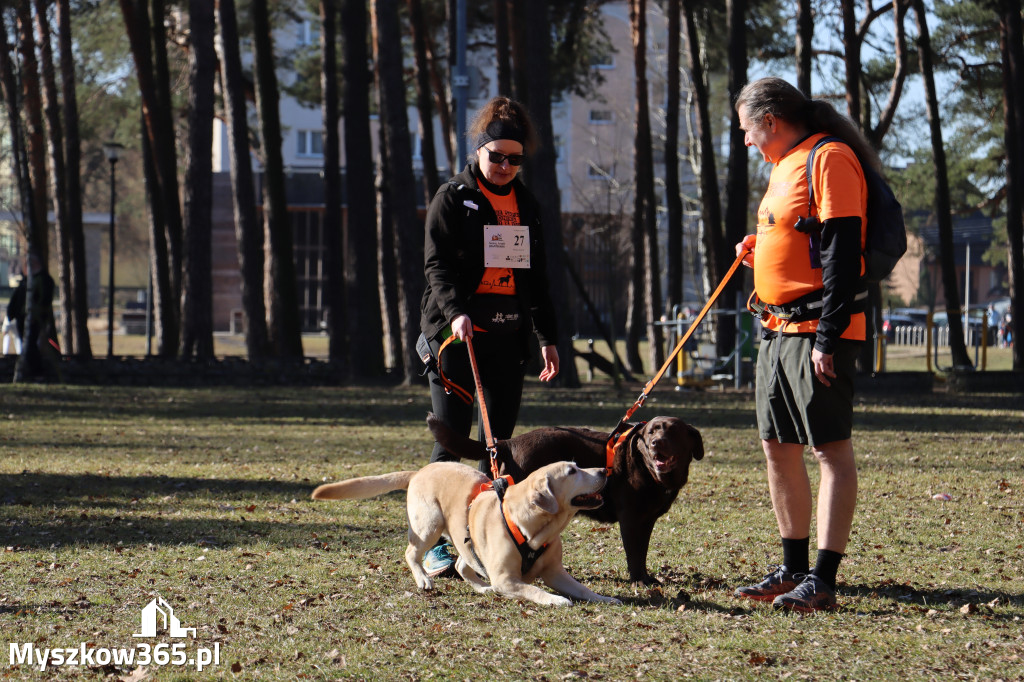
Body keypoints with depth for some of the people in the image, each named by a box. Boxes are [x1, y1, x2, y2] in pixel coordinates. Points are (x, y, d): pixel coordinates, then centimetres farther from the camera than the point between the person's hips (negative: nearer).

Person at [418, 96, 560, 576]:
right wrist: (456, 311, -25)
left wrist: (547, 336, 18)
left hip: (508, 335, 5)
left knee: (500, 441, 3)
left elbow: (537, 277, 22)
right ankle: (437, 542, -3)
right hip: (456, 333, -5)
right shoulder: (452, 198, 1)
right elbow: (437, 265, -8)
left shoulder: (526, 205, 17)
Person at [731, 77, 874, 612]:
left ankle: (822, 581, -12)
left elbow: (841, 250, -19)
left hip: (818, 332, -10)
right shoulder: (785, 165, 19)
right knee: (778, 447, 12)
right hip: (777, 328, 10)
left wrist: (827, 338, -22)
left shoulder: (829, 158, -12)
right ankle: (794, 568, 21)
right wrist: (759, 252, 9)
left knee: (831, 448, -9)